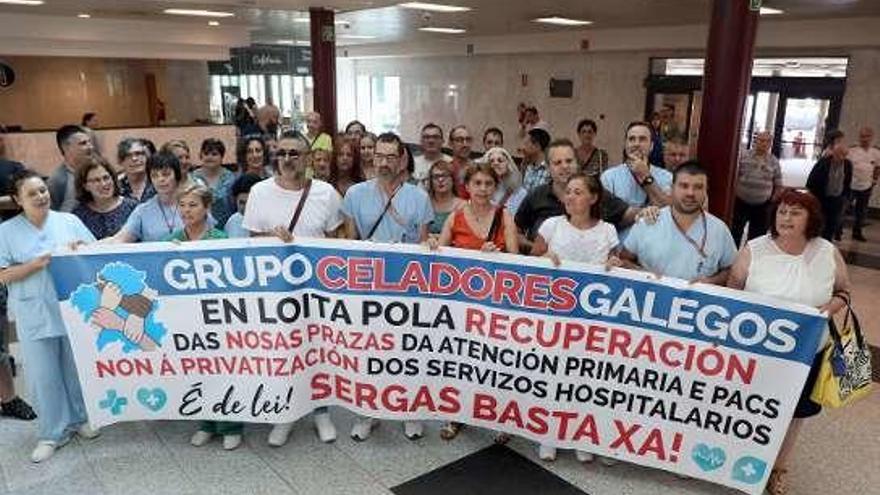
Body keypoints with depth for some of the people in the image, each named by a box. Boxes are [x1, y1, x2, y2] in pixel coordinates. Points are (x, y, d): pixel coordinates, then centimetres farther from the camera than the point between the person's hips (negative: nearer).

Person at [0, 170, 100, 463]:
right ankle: (53, 432, 18)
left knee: (78, 368, 12)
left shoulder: (69, 221, 3)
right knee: (44, 375, 5)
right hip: (35, 317, -1)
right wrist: (38, 263, -17)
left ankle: (80, 418, 30)